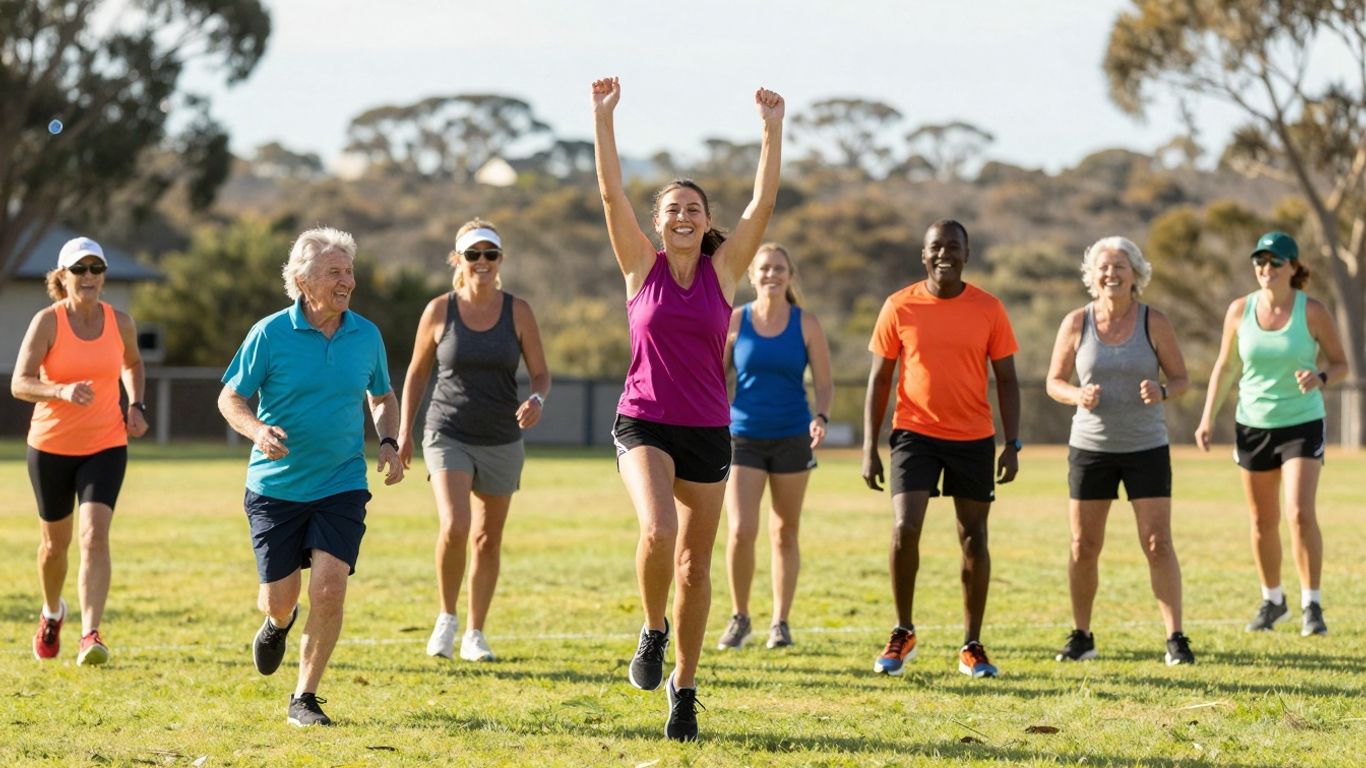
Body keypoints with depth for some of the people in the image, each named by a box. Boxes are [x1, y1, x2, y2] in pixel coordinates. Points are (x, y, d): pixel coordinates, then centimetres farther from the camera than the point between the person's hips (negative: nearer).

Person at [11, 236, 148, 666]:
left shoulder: (120, 322, -2)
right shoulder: (47, 321, -11)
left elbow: (132, 364, 20)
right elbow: (19, 383, -19)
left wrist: (136, 406, 3)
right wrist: (61, 392, -37)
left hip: (106, 446, 1)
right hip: (51, 446, -1)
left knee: (95, 534, -19)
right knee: (55, 541, 14)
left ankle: (90, 635, -26)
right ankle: (52, 613, 44)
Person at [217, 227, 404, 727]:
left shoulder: (366, 335, 2)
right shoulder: (269, 334, -9)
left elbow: (383, 397, 18)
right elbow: (230, 398, -2)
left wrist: (388, 442, -1)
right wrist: (257, 430, -22)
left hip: (342, 485, 1)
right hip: (275, 485, -1)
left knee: (329, 589, -13)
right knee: (281, 596, 3)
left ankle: (304, 698, 2)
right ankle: (278, 623, 43)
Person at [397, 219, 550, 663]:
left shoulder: (517, 312, -1)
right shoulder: (439, 311, -2)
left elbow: (541, 375, 2)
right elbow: (417, 373, 8)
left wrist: (537, 401, -20)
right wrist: (405, 433, 5)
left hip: (501, 442, 2)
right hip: (449, 436, -2)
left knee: (488, 540, 7)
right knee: (454, 527, -21)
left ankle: (475, 635, 21)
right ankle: (446, 618, 0)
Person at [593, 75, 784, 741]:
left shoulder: (723, 269, 3)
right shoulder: (642, 266, 1)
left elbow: (763, 203, -4)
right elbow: (611, 193, -6)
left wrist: (772, 131, -10)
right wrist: (603, 116, -12)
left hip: (708, 430, 2)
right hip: (643, 426, -2)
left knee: (695, 565, 7)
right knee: (658, 530, -27)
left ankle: (684, 686, 20)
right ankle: (652, 632, -1)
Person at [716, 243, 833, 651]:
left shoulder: (806, 325, 0)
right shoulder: (734, 321, 0)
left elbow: (824, 383, 2)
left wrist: (821, 418, -17)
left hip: (792, 438, 1)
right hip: (742, 437, 0)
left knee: (784, 533, 7)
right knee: (741, 531, -12)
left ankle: (780, 622, 18)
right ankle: (739, 617, 6)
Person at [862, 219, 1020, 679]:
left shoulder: (988, 309, 0)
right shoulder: (900, 307, -1)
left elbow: (1006, 380, 4)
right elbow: (879, 379, 3)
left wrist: (1012, 444, -5)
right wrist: (869, 447, -2)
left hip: (973, 438, 1)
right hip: (915, 433, -1)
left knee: (973, 538, 5)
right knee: (904, 529, -14)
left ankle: (972, 647, 14)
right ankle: (902, 634, 3)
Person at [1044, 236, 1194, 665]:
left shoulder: (1154, 324, -5)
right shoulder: (1076, 323, -2)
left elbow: (1181, 379, 2)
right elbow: (1054, 381, 5)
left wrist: (1161, 392, -21)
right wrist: (1078, 396, -17)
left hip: (1146, 447, -1)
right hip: (1090, 447, 1)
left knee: (1158, 544, -6)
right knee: (1083, 547, 4)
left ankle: (1176, 639, -2)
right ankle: (1081, 637, 18)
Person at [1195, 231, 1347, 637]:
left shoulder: (1312, 312, -9)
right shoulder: (1240, 310, -1)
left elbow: (1340, 363, 0)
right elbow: (1224, 367, 10)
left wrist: (1320, 377, -22)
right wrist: (1208, 418, 4)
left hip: (1302, 424, -3)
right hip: (1253, 425, 3)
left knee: (1301, 514, -17)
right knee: (1263, 521, 9)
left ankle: (1312, 604, -7)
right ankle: (1272, 600, 27)